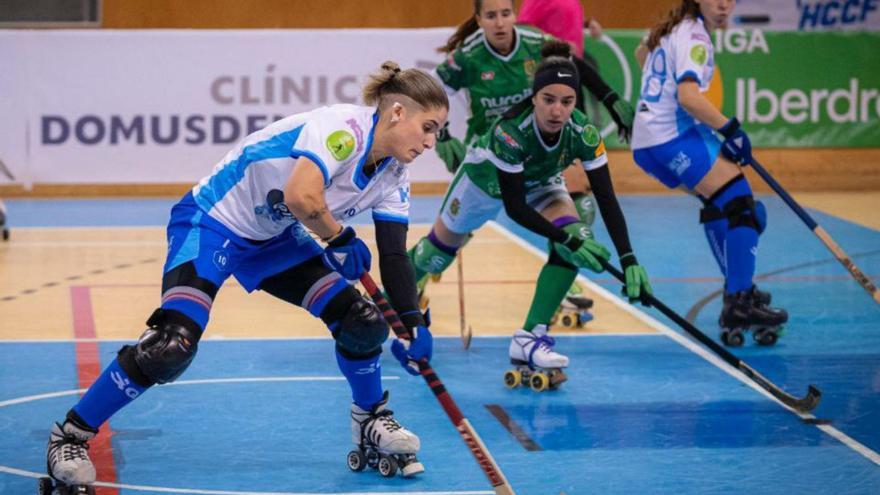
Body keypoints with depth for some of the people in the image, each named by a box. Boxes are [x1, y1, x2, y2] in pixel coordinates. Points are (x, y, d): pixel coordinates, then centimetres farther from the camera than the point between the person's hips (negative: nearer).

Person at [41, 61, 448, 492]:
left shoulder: (392, 176, -1)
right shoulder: (345, 127, -27)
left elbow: (394, 255, 2)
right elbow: (302, 196, -40)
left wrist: (414, 324, -5)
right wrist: (341, 239, -22)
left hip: (272, 239, 8)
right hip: (211, 222, -8)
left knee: (362, 321, -3)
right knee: (171, 347, -24)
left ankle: (372, 424, 24)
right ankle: (69, 436, -8)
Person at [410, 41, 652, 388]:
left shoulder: (583, 134, -34)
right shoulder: (509, 132, -43)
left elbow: (606, 198, -31)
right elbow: (514, 207, -38)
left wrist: (628, 259, -40)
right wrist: (565, 237, -46)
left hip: (540, 183, 3)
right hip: (486, 179, -3)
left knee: (575, 241, -24)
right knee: (438, 253, 14)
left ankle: (529, 338, -19)